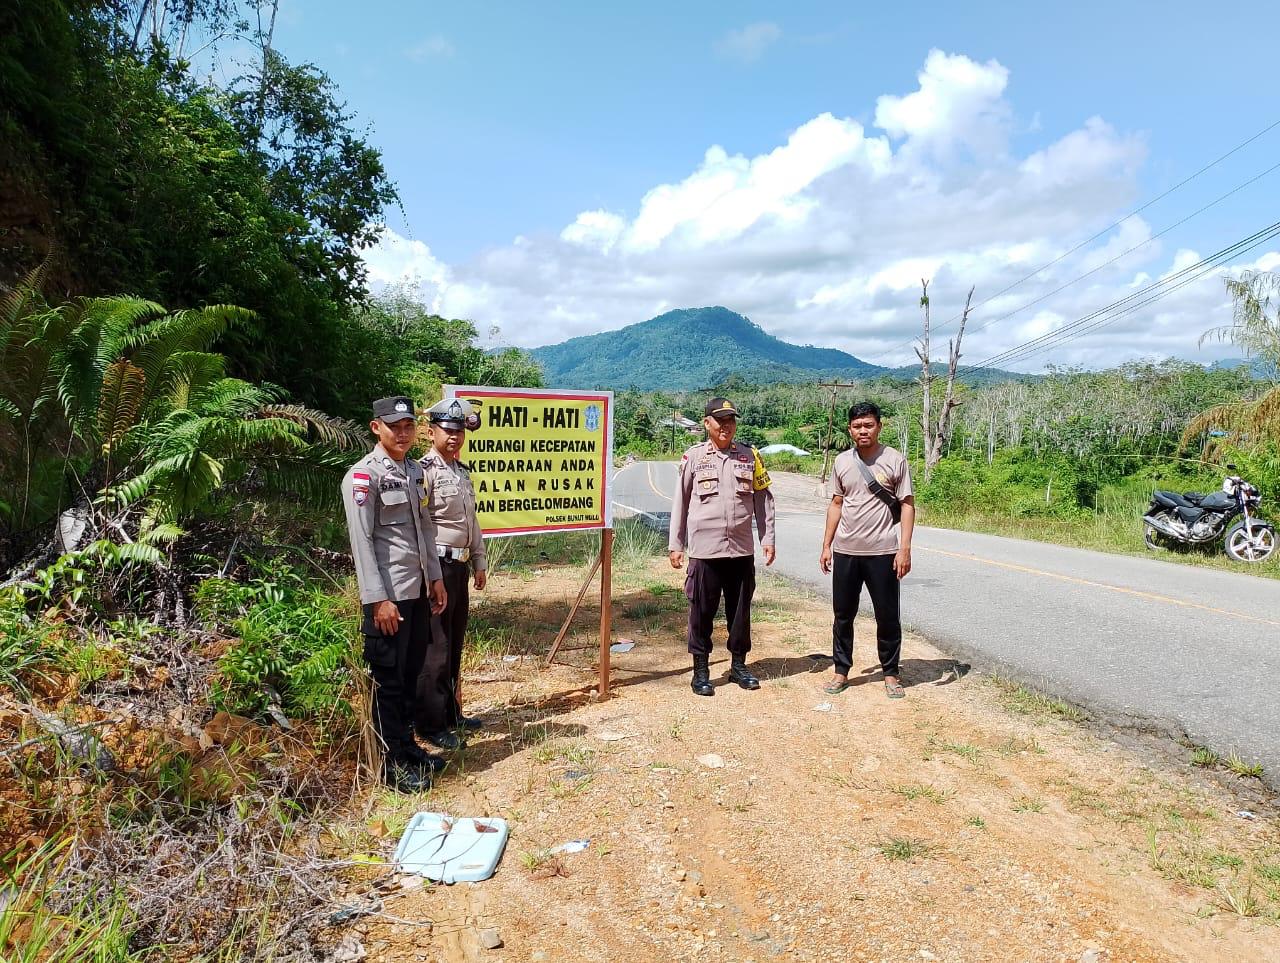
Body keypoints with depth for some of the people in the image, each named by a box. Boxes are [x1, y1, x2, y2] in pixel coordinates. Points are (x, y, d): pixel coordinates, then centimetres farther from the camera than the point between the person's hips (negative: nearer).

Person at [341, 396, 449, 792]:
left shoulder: (416, 471, 12)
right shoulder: (363, 476, -11)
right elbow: (361, 541, -15)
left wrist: (434, 578, 15)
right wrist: (378, 599, -18)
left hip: (418, 591, 8)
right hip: (389, 596, -7)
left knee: (411, 673, 17)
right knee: (389, 679, 4)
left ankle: (409, 747, 31)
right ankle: (395, 763, 16)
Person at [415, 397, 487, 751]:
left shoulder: (462, 472, 16)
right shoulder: (424, 470, -12)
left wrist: (479, 562, 22)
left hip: (460, 567, 9)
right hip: (437, 565, -9)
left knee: (454, 645, 17)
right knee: (435, 648, -2)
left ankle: (451, 712, 30)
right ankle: (431, 725, 9)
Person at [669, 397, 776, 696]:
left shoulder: (750, 456, 6)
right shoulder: (693, 457, 0)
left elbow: (763, 501, 9)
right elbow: (680, 503, 3)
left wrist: (768, 540, 5)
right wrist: (675, 545, 2)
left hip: (742, 550, 2)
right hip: (704, 550, -2)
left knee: (740, 610, 12)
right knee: (702, 611, 5)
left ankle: (738, 665, 27)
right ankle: (701, 670, 17)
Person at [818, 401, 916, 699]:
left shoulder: (894, 460, -4)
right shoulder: (841, 461, 6)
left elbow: (907, 506, -4)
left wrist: (904, 548, -11)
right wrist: (826, 545, 8)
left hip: (883, 552, -3)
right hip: (845, 551, 3)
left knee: (887, 617, 6)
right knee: (843, 615, 11)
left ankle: (891, 674, 22)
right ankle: (841, 671, 24)